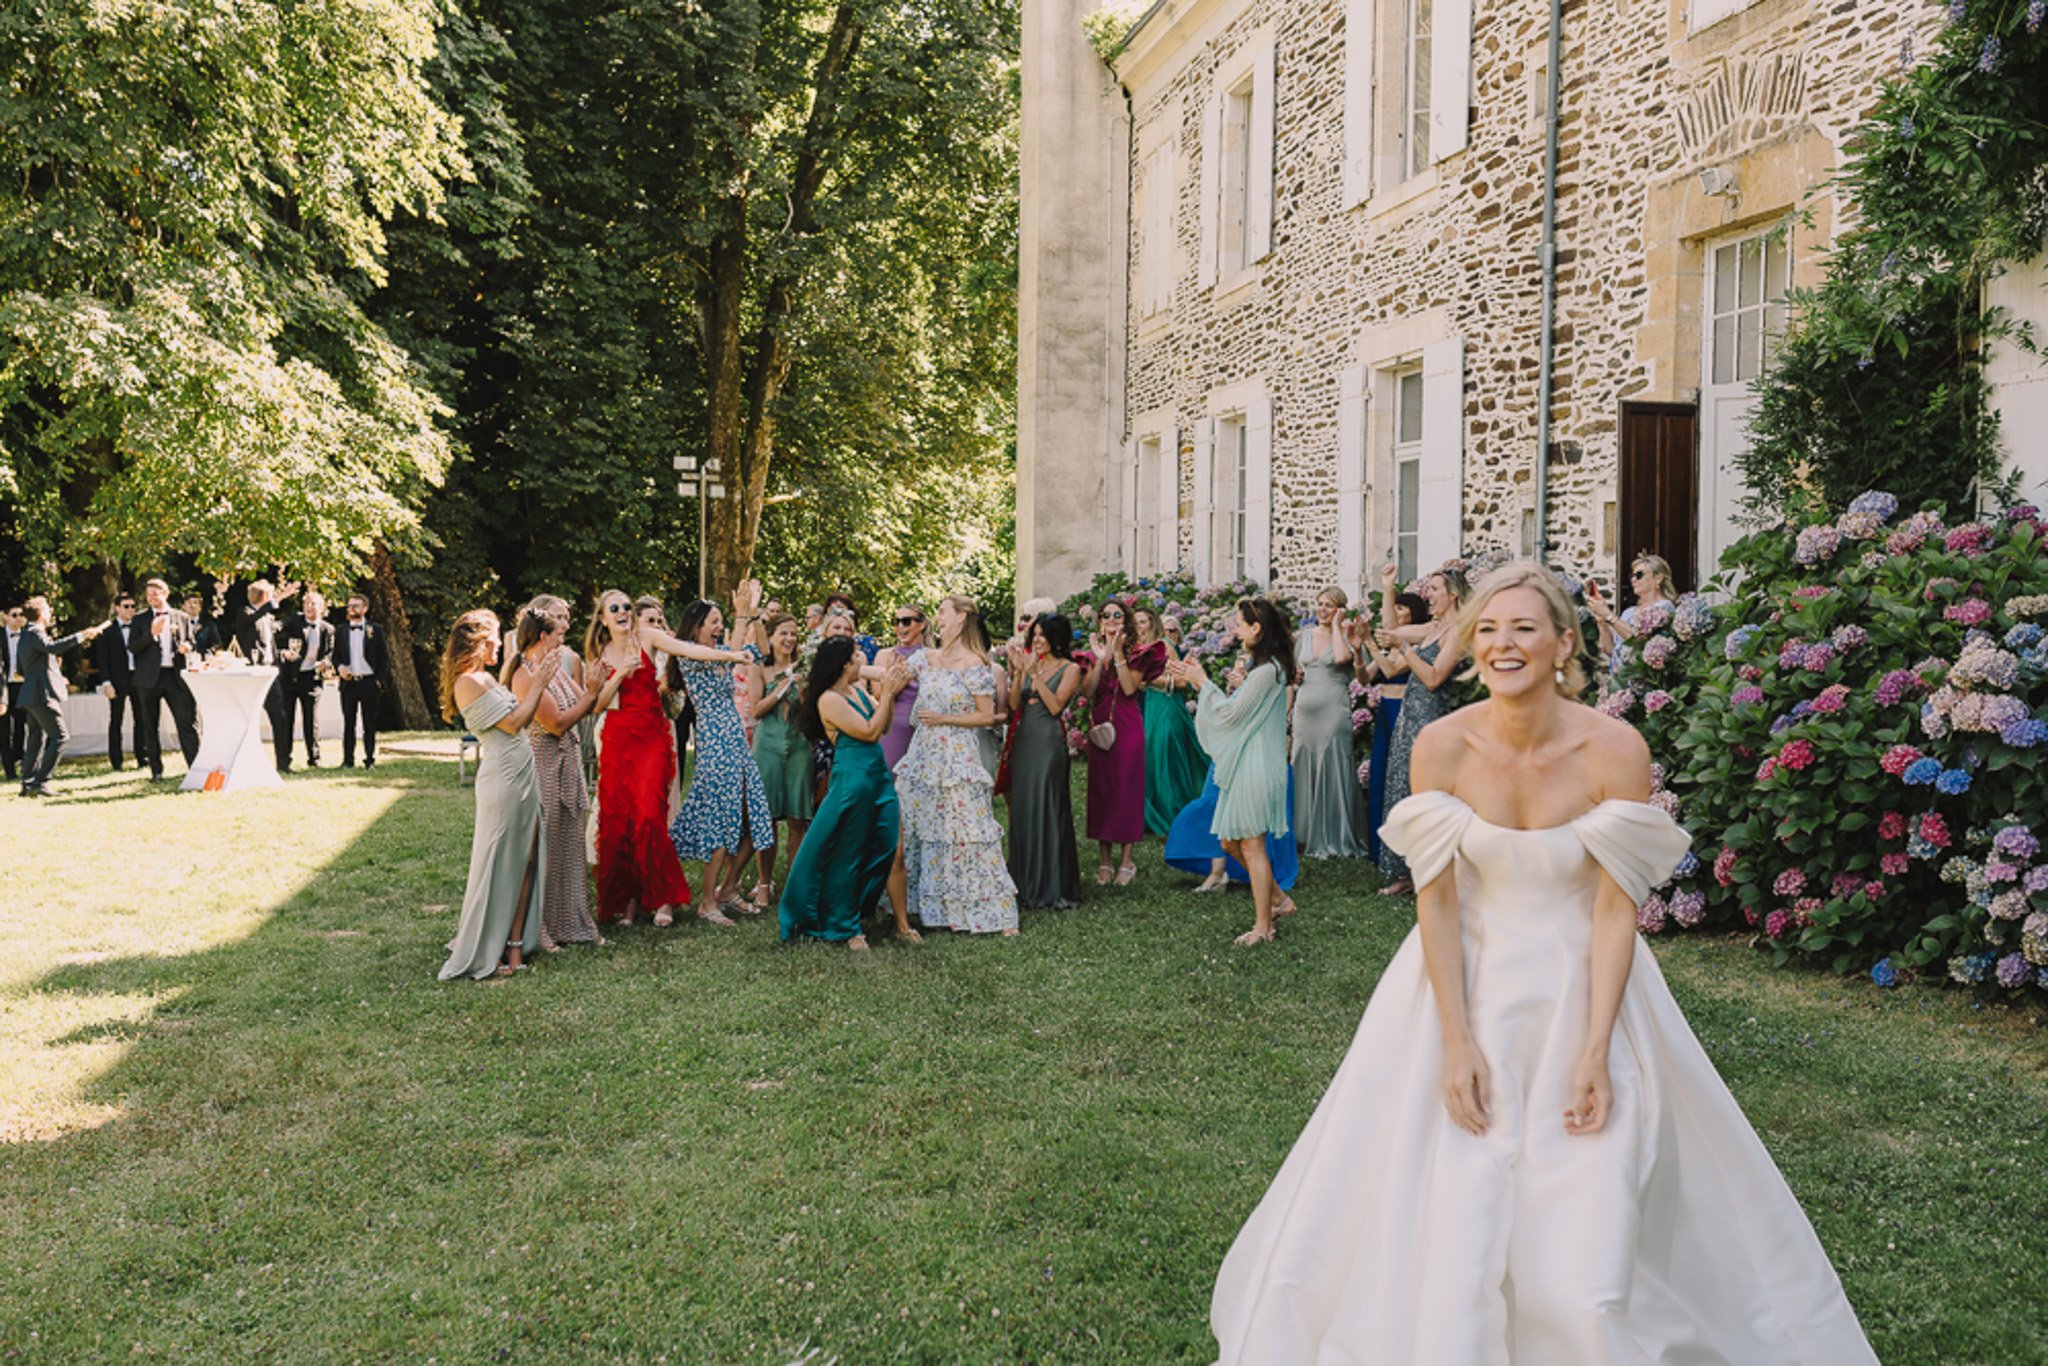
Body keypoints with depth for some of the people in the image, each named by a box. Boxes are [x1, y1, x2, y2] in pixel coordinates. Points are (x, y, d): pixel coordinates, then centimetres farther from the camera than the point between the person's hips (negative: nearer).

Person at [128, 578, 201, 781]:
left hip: (177, 675, 0)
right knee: (150, 726, 6)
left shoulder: (182, 617, 11)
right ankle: (156, 770, 13)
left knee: (188, 722, -6)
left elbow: (193, 641, 18)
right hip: (150, 678, 0)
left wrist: (188, 646, -5)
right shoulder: (140, 619, 7)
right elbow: (132, 647, -1)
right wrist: (152, 634, -15)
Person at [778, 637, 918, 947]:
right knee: (848, 858, 4)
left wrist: (890, 691, 3)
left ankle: (902, 925, 13)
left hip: (879, 777, 8)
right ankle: (847, 929, 17)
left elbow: (884, 726, 14)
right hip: (852, 780, -8)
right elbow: (870, 732, -17)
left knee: (895, 853, 5)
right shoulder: (829, 700, -13)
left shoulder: (858, 689, 11)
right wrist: (887, 692, -11)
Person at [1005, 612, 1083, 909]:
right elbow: (1014, 705, 4)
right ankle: (1026, 884, 18)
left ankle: (1052, 888, 2)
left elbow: (1056, 705, -12)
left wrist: (1034, 674, -14)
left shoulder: (1070, 669, 0)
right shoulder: (1030, 664, 12)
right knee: (1023, 811, 8)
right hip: (1023, 742, 6)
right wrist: (1018, 672, -7)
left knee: (1047, 812, -4)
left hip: (1049, 743, -5)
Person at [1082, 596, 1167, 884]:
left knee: (1126, 788, -3)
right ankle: (1105, 860, 10)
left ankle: (1126, 860, 5)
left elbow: (1130, 688, -15)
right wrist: (1102, 658, -12)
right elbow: (1087, 690, -5)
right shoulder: (1093, 653, 10)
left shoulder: (1136, 652, 1)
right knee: (1100, 788, 3)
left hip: (1127, 727, -3)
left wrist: (1118, 654, -16)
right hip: (1099, 725, 3)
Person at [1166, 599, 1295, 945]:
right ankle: (1277, 900, 27)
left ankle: (1262, 927, 5)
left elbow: (1231, 712, -16)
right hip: (1244, 764, 10)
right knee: (1231, 843, 16)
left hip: (1256, 768, -10)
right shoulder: (1266, 666, 14)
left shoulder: (1267, 670, -18)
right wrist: (1199, 680, 10)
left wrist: (1203, 682, -5)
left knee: (1252, 846, -3)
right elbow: (1234, 708, 15)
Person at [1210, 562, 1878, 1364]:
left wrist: (1596, 1048, -17)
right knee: (1447, 1210, 5)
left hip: (1580, 987, -1)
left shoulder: (1615, 750, -16)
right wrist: (1456, 1041, -13)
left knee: (1591, 1222, 1)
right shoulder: (1442, 747, -12)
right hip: (1467, 982, 1)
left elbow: (1616, 908, -13)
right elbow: (1436, 900, -10)